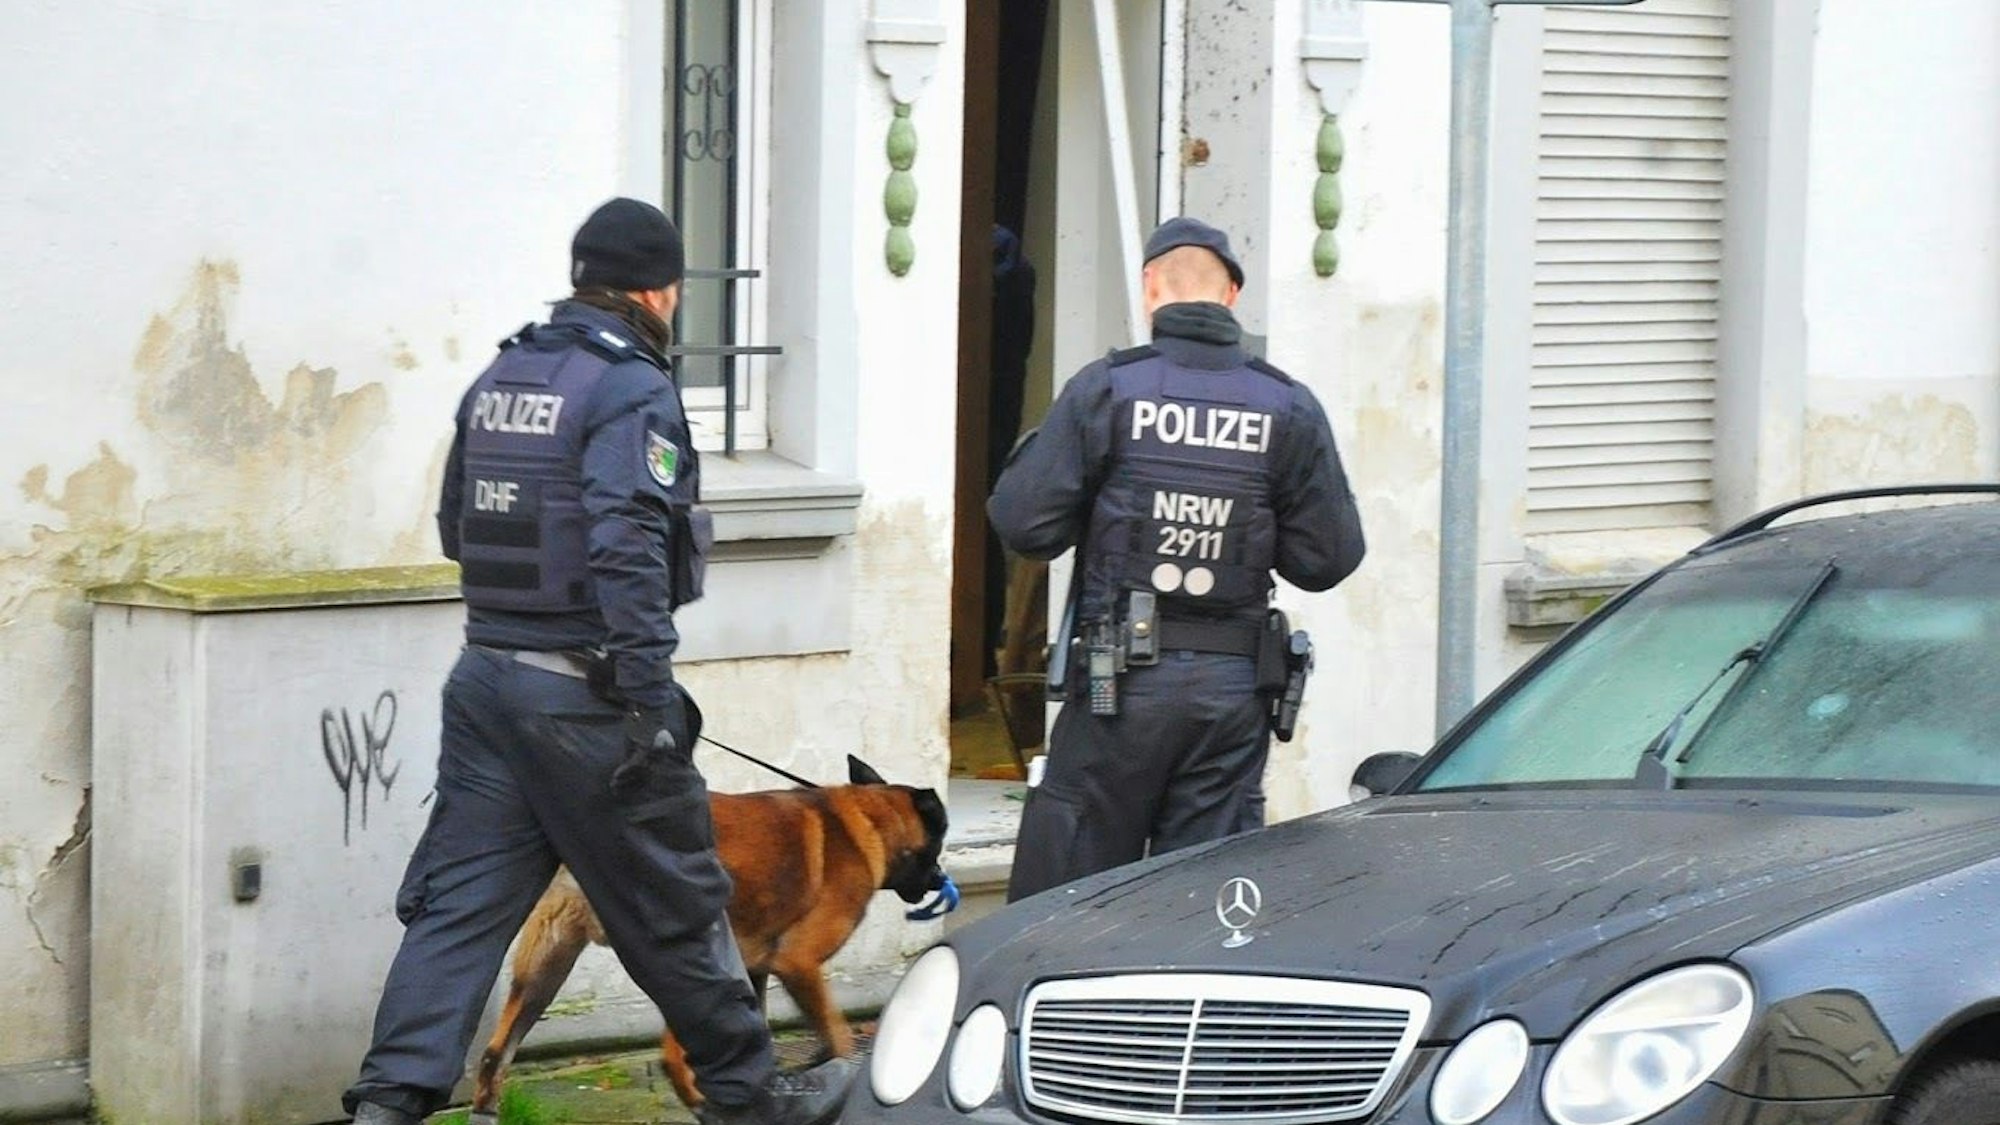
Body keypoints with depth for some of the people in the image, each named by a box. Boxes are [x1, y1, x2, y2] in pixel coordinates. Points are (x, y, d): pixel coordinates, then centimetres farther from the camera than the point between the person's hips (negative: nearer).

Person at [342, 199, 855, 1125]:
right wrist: (653, 704, -22)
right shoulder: (630, 390, -13)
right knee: (673, 906, 7)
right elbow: (627, 554, -22)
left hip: (486, 674, 7)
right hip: (583, 692, -7)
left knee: (458, 899, 5)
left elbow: (455, 528, 19)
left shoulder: (498, 379, 12)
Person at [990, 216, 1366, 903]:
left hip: (1121, 678, -2)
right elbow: (1329, 557, 3)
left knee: (1064, 891, 4)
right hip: (1234, 684, 2)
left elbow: (1025, 523, -7)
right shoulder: (1290, 408, 2)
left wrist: (1033, 454, 13)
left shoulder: (1105, 389, -5)